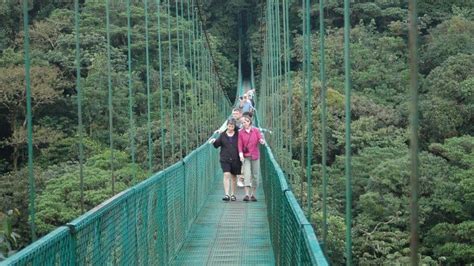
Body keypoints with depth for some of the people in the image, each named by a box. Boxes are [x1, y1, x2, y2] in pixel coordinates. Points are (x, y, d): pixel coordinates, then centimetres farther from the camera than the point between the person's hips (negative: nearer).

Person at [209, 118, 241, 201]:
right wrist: (214, 142, -12)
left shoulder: (238, 135, 2)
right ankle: (226, 194, -16)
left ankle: (232, 194, 22)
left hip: (235, 159, 0)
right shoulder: (223, 135, 5)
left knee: (233, 176, 10)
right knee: (226, 175, -14)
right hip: (225, 159, 0)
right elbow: (217, 145, 8)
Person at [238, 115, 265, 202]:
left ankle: (253, 194, 11)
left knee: (255, 175, 3)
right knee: (246, 174, -12)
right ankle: (247, 194, -18)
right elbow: (240, 144, -1)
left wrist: (262, 141, -27)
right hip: (246, 156, -1)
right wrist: (241, 154, -13)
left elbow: (260, 139, -3)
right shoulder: (241, 132, 3)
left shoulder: (256, 130, 4)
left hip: (255, 156, 1)